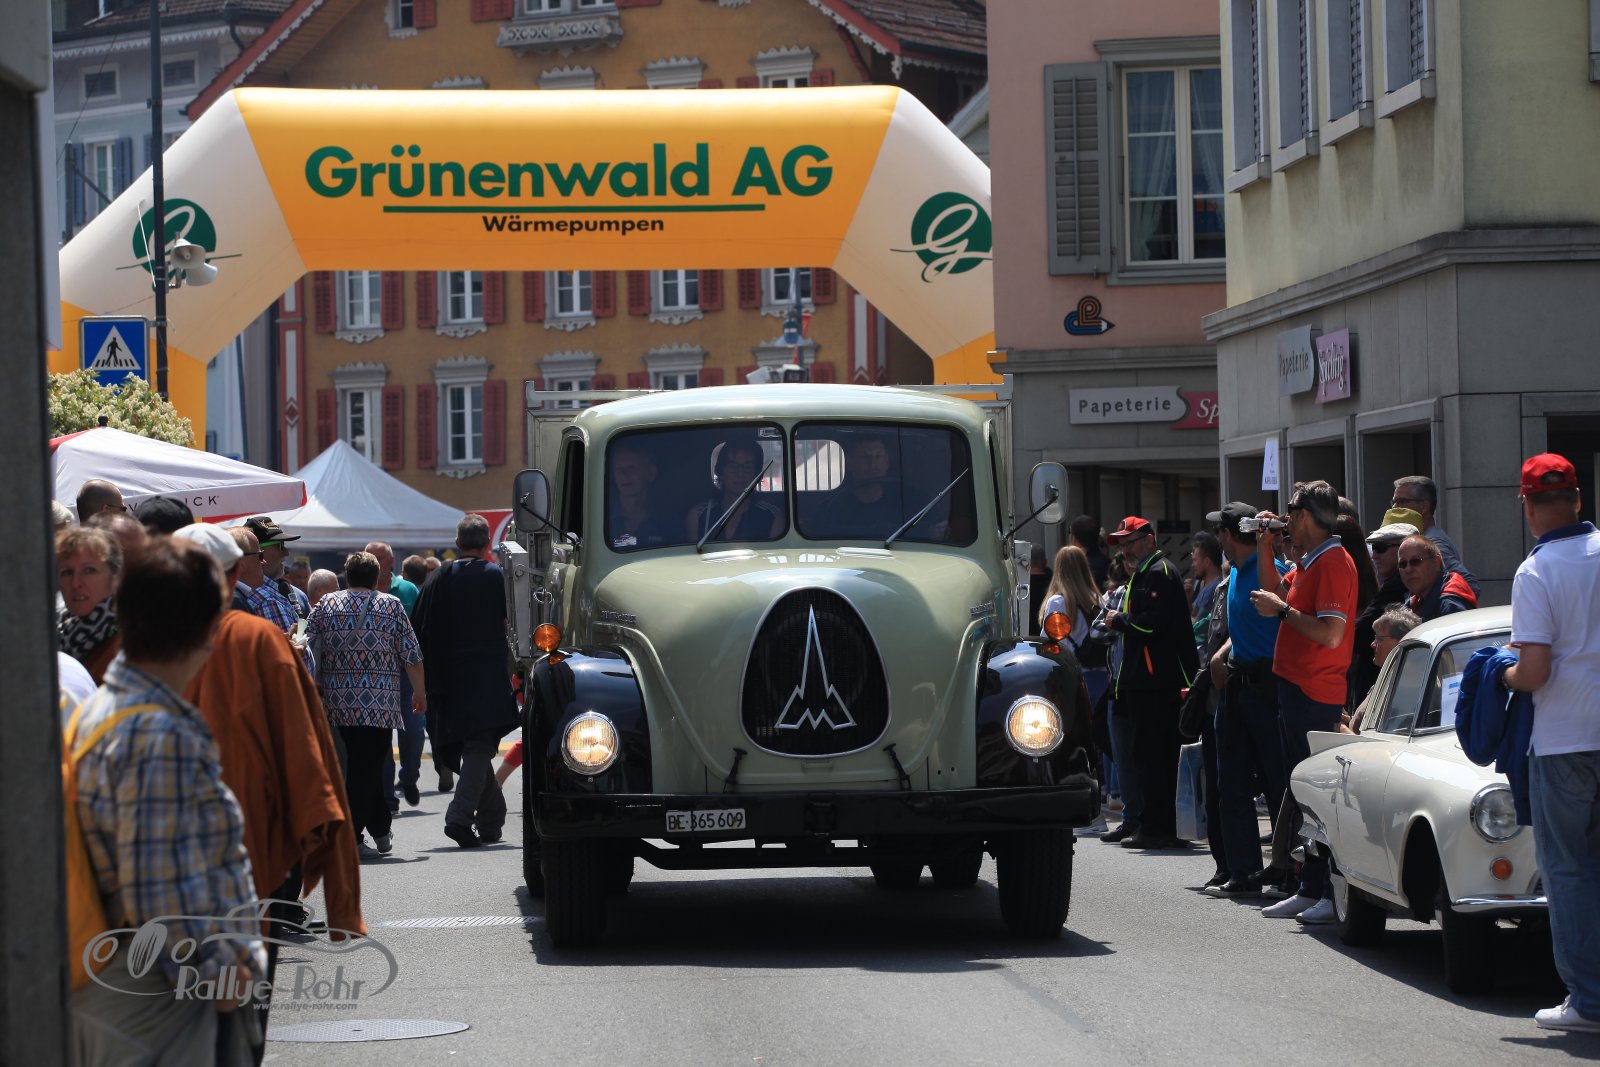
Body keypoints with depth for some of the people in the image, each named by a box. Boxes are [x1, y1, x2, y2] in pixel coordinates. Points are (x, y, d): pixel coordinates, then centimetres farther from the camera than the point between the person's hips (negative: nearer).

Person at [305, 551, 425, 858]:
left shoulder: (326, 605, 7)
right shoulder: (391, 606, 2)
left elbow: (310, 651, 3)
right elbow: (411, 656, 1)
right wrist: (419, 692, 12)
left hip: (338, 701, 3)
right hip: (380, 702, -3)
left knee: (363, 764, 12)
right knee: (367, 766, -1)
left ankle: (381, 831, 16)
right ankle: (350, 838, -3)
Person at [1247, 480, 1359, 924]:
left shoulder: (1333, 562, -15)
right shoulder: (1310, 562, 16)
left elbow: (1330, 634, -24)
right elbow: (1276, 593, 31)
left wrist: (1282, 610, -15)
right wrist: (1265, 549, 19)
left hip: (1316, 694, -11)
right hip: (1297, 687, 11)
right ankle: (1310, 891, 19)